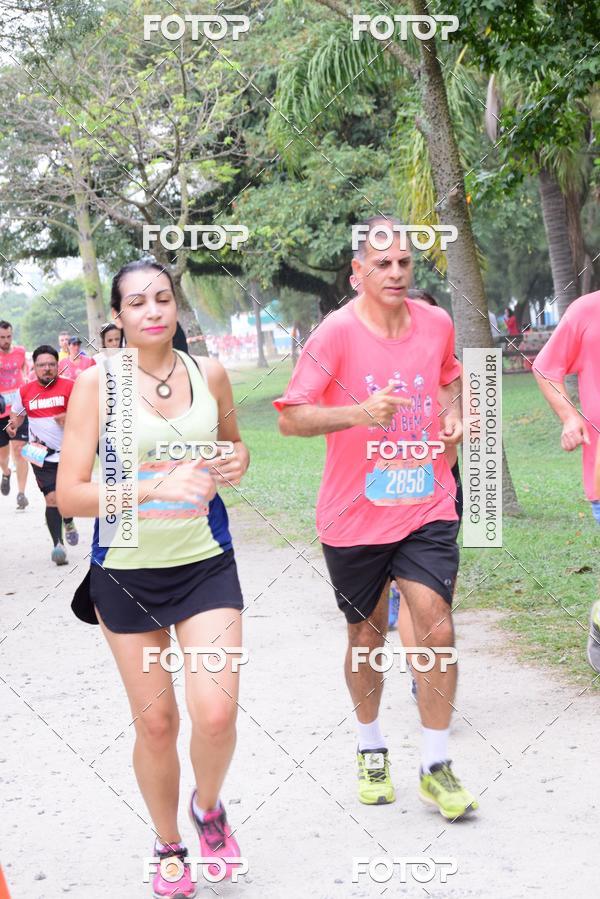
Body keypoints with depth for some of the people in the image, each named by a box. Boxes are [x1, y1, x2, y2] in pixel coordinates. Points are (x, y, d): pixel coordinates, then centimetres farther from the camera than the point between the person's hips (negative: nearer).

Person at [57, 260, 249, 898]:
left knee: (216, 713, -12)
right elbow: (69, 494, -14)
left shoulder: (208, 374, 0)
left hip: (205, 564, 2)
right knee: (155, 722, 7)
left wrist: (236, 462, -4)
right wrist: (155, 487, -26)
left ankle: (208, 807, 22)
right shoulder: (98, 383, -9)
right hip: (127, 571, -1)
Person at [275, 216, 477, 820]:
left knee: (436, 627, -10)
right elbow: (290, 417, -17)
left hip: (426, 507, 2)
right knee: (368, 636, 12)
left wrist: (453, 415, 4)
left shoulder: (436, 324, 1)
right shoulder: (337, 332, -13)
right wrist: (358, 413, -32)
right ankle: (370, 749, 35)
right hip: (355, 515, -2)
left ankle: (436, 767, 4)